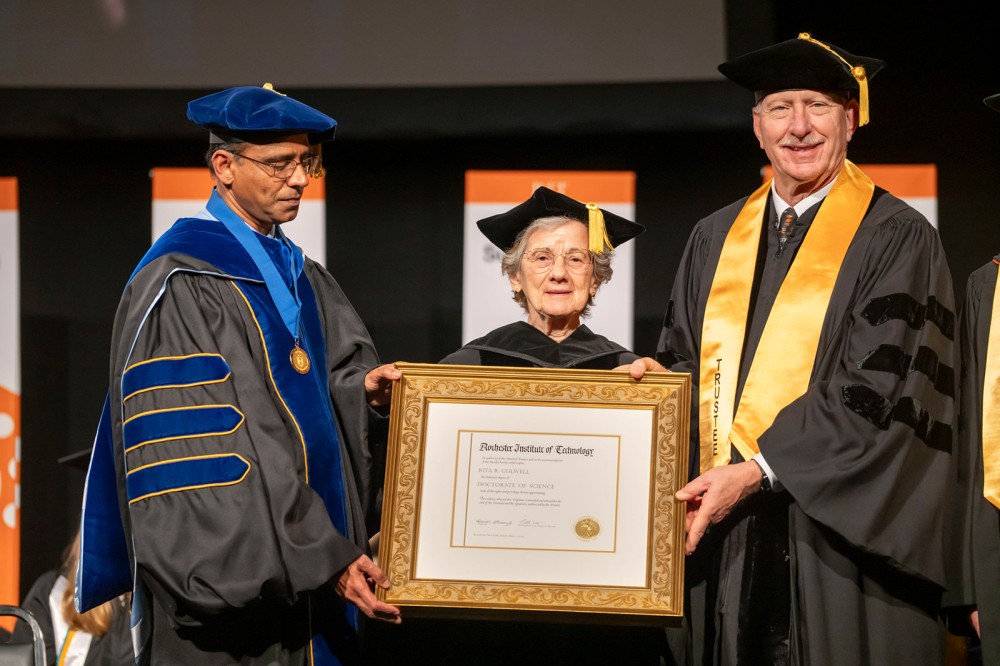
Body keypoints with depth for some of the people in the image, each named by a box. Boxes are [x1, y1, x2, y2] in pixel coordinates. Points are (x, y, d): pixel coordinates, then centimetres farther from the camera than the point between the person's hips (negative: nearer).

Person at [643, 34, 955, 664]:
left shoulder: (896, 239, -4)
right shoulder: (716, 238, 14)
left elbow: (878, 389, -11)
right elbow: (685, 359, 18)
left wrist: (759, 470, -17)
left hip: (837, 532, -5)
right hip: (723, 539, 5)